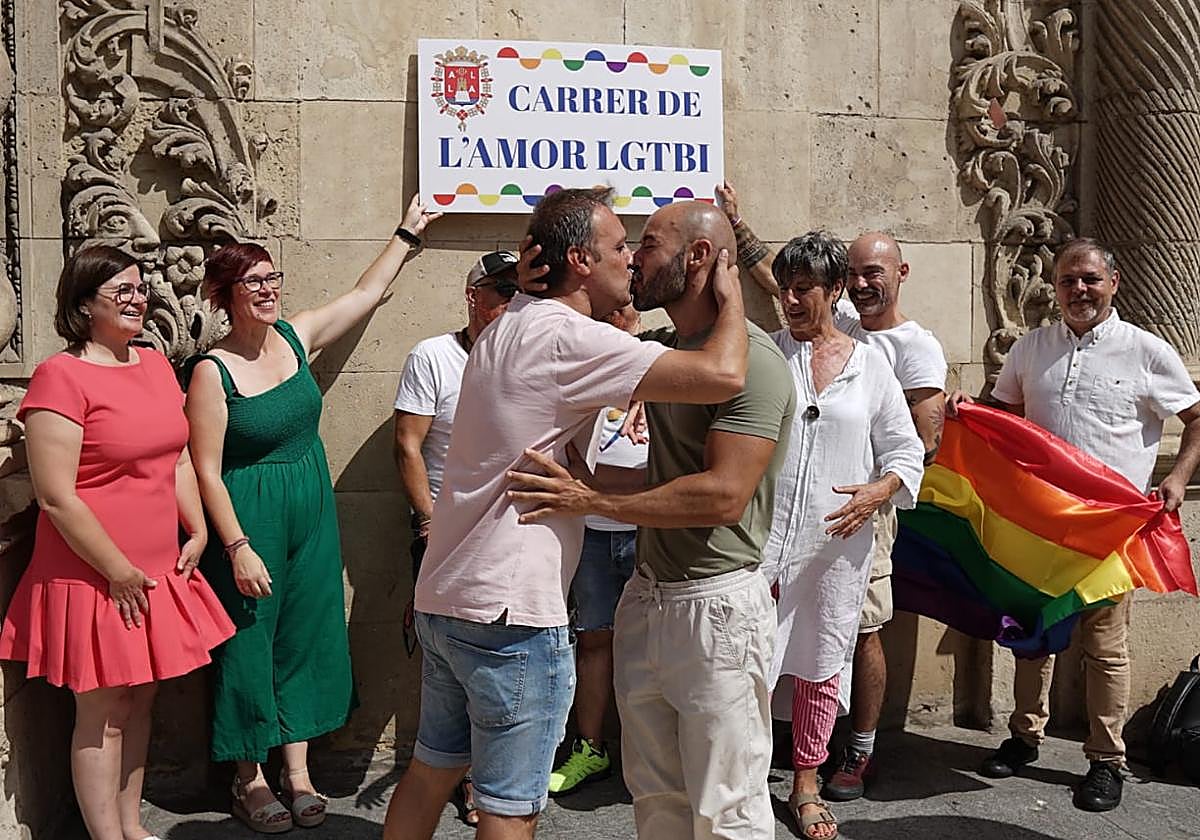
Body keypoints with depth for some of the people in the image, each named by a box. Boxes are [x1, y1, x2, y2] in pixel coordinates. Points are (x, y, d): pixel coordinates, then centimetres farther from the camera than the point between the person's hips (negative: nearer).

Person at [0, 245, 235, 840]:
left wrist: (197, 532, 7)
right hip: (94, 578, -7)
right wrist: (118, 571, -15)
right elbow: (56, 498, -18)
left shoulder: (155, 364, 9)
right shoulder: (60, 377, -14)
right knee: (102, 713, 4)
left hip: (157, 573, 7)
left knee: (140, 702, 16)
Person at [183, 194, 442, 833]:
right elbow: (207, 470, -14)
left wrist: (407, 234, 20)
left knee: (307, 637, 11)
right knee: (250, 643, 5)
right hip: (249, 518, -6)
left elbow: (367, 292, 15)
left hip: (312, 511, 6)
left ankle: (296, 770, 24)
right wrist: (237, 547, -17)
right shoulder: (212, 372, -14)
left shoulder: (295, 337, 2)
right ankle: (249, 778, 22)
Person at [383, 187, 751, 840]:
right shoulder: (568, 338, -18)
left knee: (430, 772, 21)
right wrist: (731, 298, -6)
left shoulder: (510, 327, 12)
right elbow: (722, 375, -24)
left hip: (443, 596, 10)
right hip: (510, 613, -10)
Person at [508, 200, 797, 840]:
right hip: (648, 594, 9)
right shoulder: (662, 347, 11)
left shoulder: (751, 358, -17)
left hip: (716, 604, -8)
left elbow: (725, 495, -25)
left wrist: (594, 501, -24)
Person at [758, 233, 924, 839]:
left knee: (821, 663, 12)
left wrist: (881, 491, -11)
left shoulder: (871, 365, 5)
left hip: (839, 540, 2)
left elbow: (906, 448, 8)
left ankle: (806, 782, 29)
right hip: (764, 533, -1)